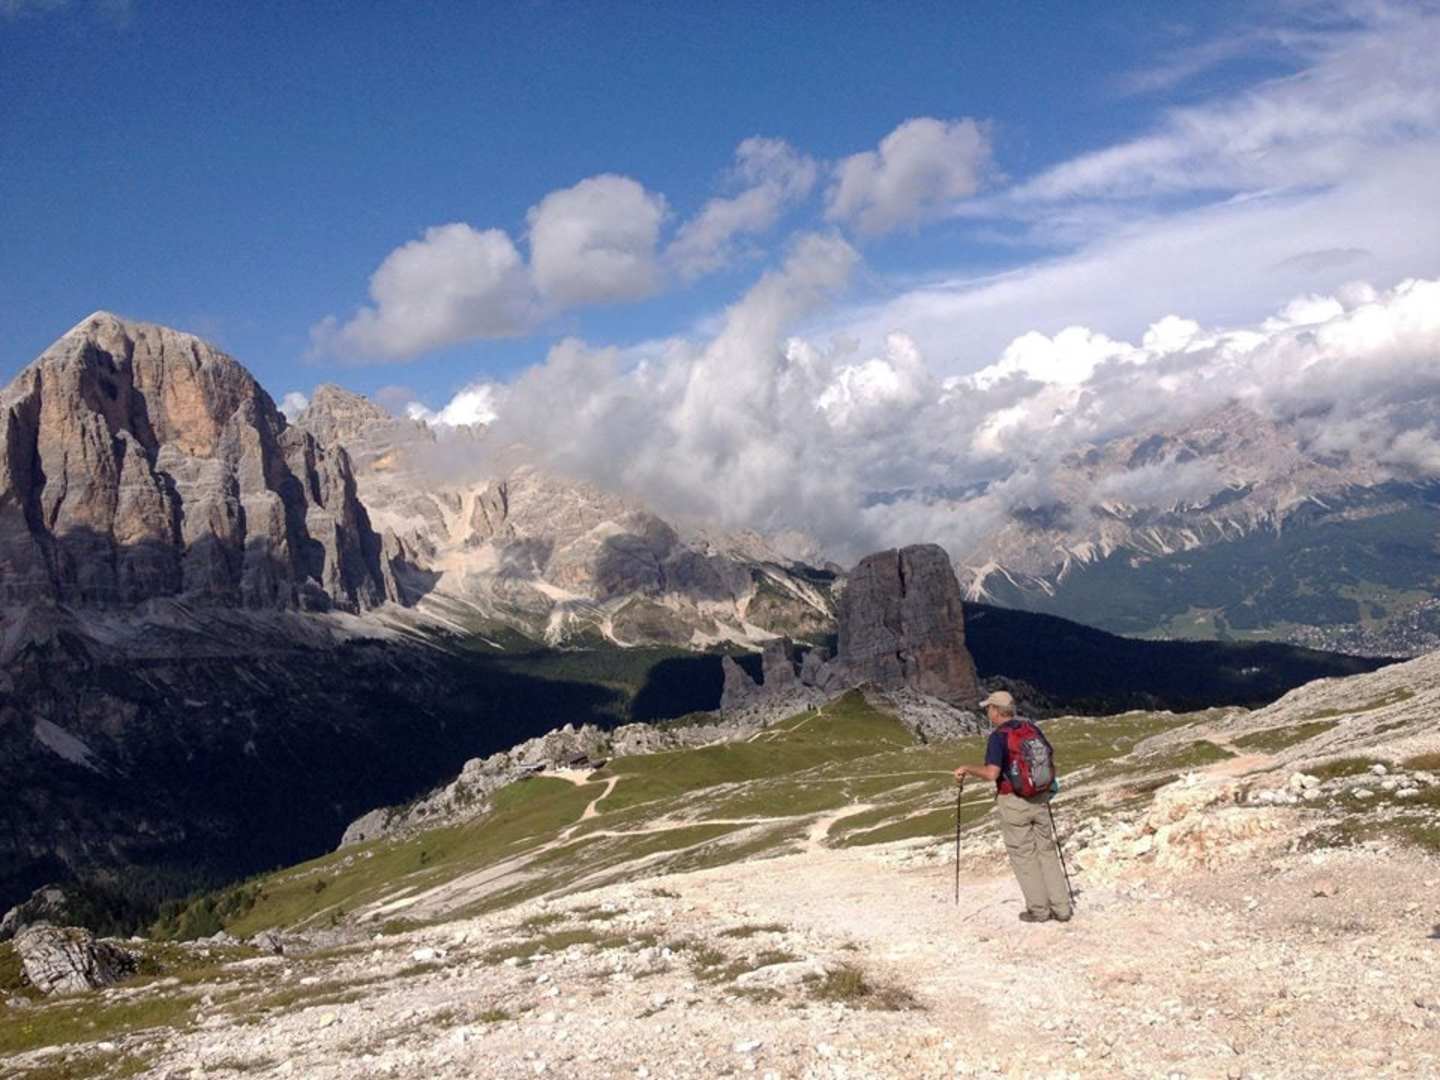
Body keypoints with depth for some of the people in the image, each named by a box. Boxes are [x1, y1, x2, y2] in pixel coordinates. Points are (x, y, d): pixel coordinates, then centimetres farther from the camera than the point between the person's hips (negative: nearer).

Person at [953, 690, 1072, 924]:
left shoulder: (998, 737, -15)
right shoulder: (1031, 728, 5)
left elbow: (991, 773, -24)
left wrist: (966, 769, -9)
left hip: (1013, 801, -6)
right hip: (1039, 799, 6)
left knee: (1024, 855, 4)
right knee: (1047, 851, 11)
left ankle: (1038, 909, 8)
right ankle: (1061, 908, 11)